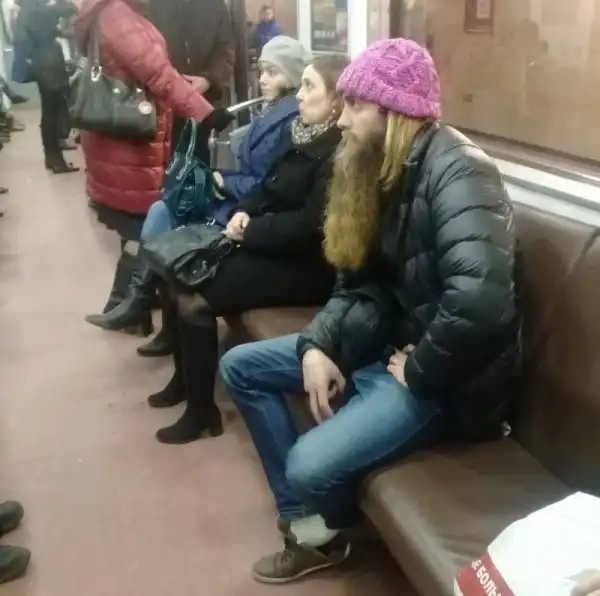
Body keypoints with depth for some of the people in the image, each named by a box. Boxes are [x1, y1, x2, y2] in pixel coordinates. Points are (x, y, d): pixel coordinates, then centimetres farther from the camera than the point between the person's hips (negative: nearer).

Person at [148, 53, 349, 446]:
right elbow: (271, 187, 16)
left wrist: (251, 231, -16)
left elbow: (310, 225, -25)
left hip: (306, 266, -10)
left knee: (194, 299, -16)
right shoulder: (306, 135, 10)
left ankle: (202, 412, 1)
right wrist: (245, 211, -3)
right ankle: (185, 379, 21)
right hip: (272, 247, 10)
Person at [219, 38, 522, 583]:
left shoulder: (457, 173, -24)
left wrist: (418, 372, -23)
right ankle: (304, 518, 11)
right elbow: (358, 281, 7)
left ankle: (329, 528, 15)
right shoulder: (379, 167, 5)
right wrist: (316, 347, -9)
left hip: (444, 377, -9)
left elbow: (479, 299, -39)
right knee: (241, 366, 9)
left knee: (309, 465, -24)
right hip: (380, 341, 10)